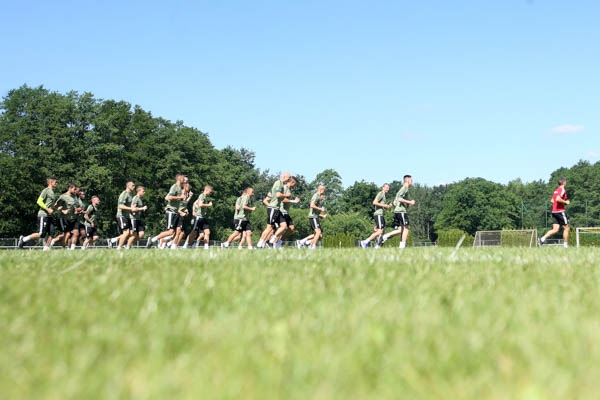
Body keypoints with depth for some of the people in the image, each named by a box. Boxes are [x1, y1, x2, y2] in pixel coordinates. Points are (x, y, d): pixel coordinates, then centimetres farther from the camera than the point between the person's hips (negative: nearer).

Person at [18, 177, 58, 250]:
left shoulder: (52, 192, 20)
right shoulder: (46, 190, -8)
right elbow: (39, 201, -17)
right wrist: (48, 209, -20)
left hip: (49, 216, 9)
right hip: (43, 215, -9)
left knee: (51, 233, -2)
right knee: (41, 234, -10)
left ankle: (46, 249, 1)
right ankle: (23, 239, 2)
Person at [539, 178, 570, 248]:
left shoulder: (556, 190, 17)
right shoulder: (562, 190, -10)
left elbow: (552, 201, 20)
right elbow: (558, 199, -25)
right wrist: (565, 202, -12)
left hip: (554, 211, 8)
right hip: (560, 211, -8)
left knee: (555, 230, 3)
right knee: (566, 228, 3)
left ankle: (542, 239, -13)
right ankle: (565, 245, 6)